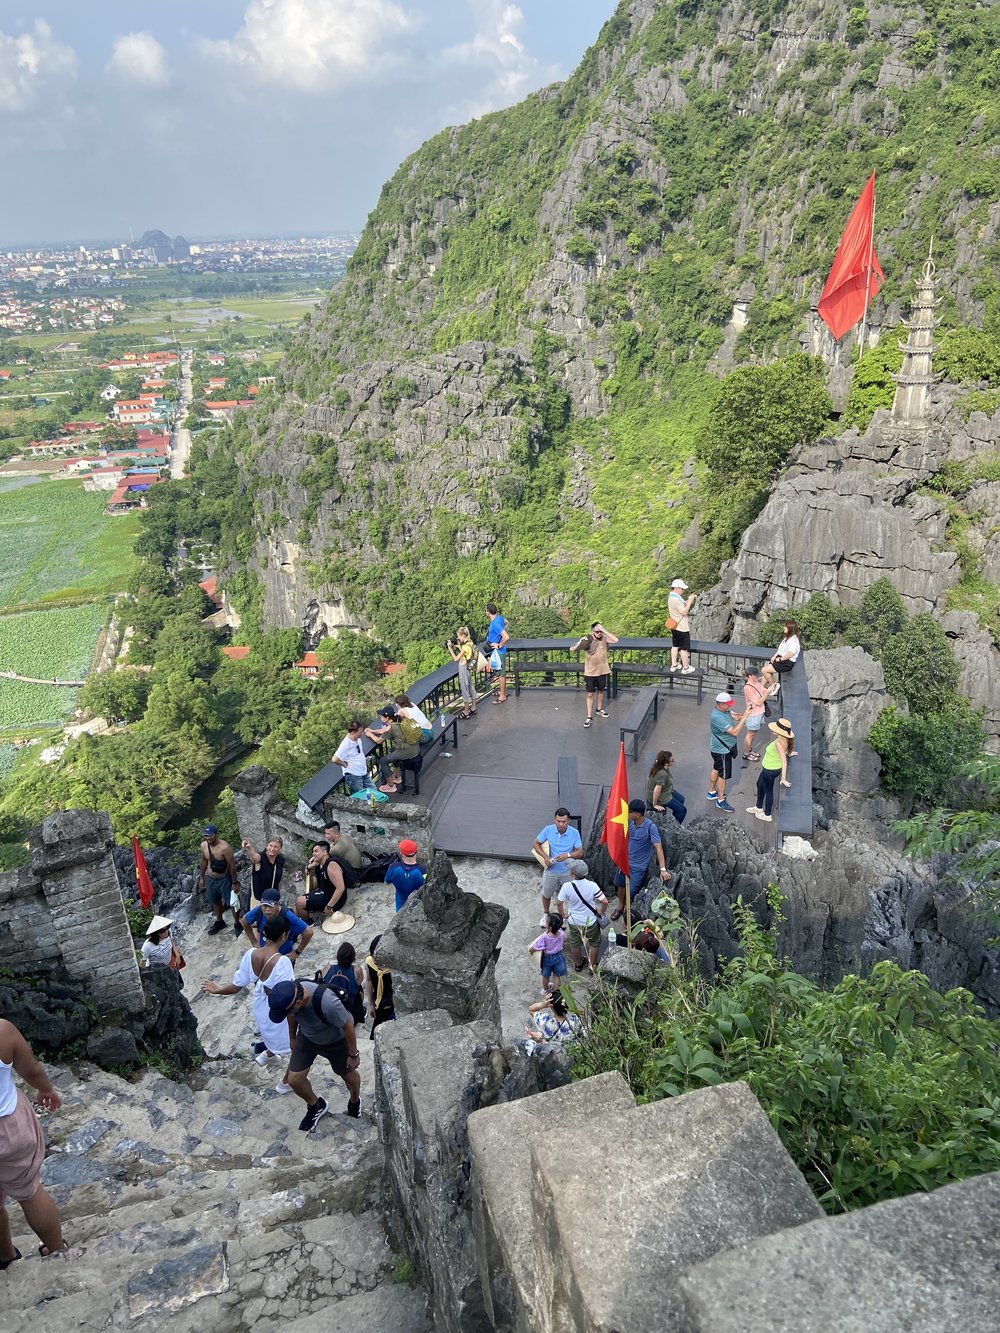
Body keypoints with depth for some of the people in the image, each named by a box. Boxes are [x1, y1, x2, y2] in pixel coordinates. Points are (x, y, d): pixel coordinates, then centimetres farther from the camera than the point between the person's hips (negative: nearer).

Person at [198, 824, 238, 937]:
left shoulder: (224, 847, -28)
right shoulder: (204, 845, -9)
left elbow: (232, 865, -20)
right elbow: (204, 861, 9)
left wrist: (234, 883, -15)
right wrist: (201, 877, 15)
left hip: (224, 879, -6)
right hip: (210, 879, 6)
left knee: (232, 902, 7)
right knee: (215, 901, 24)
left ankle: (237, 924, 26)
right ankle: (219, 922, 46)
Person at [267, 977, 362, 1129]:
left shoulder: (326, 1002, -46)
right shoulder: (288, 994, -29)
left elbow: (348, 1026, -28)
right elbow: (292, 1016, -3)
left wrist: (353, 1055, -15)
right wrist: (293, 1038, 12)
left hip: (335, 1041, -4)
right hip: (307, 1037, 4)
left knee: (348, 1075, 19)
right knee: (294, 1080, 1)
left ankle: (355, 1101, 53)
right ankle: (316, 1106, 32)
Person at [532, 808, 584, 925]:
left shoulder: (574, 833, -17)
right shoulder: (548, 830, -17)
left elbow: (580, 852, -12)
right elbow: (535, 843, -6)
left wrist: (568, 855, -30)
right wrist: (545, 857, -20)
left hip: (567, 871, -1)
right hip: (551, 870, 1)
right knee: (546, 894, 21)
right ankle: (545, 914, 48)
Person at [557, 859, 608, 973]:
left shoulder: (567, 886, -25)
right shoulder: (592, 885, -26)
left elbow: (560, 903, -14)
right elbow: (605, 902, -23)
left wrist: (564, 915, 4)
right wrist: (601, 911, -1)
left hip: (574, 921, 1)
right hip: (590, 921, -1)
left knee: (575, 944, 27)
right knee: (593, 944, 25)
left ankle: (578, 964, 48)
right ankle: (593, 966, 40)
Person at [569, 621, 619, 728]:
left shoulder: (604, 638, -10)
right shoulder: (586, 639, -13)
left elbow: (616, 640, -30)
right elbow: (571, 650, -11)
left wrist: (604, 630, -29)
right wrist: (578, 645, -32)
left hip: (602, 671, 2)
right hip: (590, 672, -2)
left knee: (600, 691, 20)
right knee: (590, 694, 2)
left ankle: (599, 710, 42)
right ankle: (589, 717, 7)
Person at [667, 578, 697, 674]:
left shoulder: (671, 597, 6)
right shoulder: (676, 600, -25)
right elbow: (684, 612, -23)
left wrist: (687, 601, 1)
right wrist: (689, 601, -17)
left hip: (675, 627, 10)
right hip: (682, 628, -10)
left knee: (675, 646, 18)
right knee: (685, 648, 2)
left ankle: (674, 665, 27)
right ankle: (685, 668, 10)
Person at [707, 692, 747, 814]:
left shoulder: (724, 710, -6)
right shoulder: (718, 717, -35)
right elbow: (735, 732, -35)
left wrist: (743, 714, -20)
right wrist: (743, 718, -31)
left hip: (720, 749, 10)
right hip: (722, 751, -10)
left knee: (716, 770, 25)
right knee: (723, 775, 5)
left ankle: (711, 792, 43)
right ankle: (721, 801, 20)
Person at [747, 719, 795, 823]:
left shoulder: (779, 742, -36)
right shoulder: (785, 739, -10)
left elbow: (784, 761, -41)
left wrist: (783, 778, -42)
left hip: (770, 771, -9)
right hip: (768, 768, 9)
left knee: (768, 791, 13)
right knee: (759, 785, 29)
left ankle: (767, 815, 35)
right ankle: (758, 807, 50)